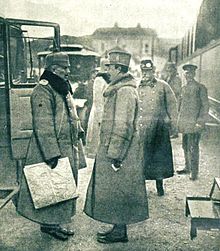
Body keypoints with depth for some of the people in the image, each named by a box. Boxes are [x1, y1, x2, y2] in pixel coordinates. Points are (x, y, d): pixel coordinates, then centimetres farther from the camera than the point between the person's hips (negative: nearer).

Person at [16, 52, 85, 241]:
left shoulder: (63, 88, 14)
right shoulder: (43, 91, -17)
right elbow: (43, 126, -22)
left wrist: (78, 131, 20)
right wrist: (51, 153, -25)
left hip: (67, 149, 10)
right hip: (51, 150, -10)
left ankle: (56, 222, 29)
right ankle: (48, 223, 18)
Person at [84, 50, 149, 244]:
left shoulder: (125, 91, -19)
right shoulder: (118, 89, 13)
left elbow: (123, 127, -22)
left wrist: (115, 155, -21)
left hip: (118, 150, -10)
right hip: (112, 148, 10)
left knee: (117, 191, 2)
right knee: (116, 191, 16)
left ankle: (120, 233, 16)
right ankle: (118, 228, 29)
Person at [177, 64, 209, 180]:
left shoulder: (200, 88, -5)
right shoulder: (184, 88, 13)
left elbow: (205, 106, -7)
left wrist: (200, 121, -13)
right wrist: (179, 120, 15)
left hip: (194, 123, -6)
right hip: (184, 122, 6)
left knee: (193, 147, -3)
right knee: (185, 146, 14)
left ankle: (194, 171, 7)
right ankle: (187, 167, 29)